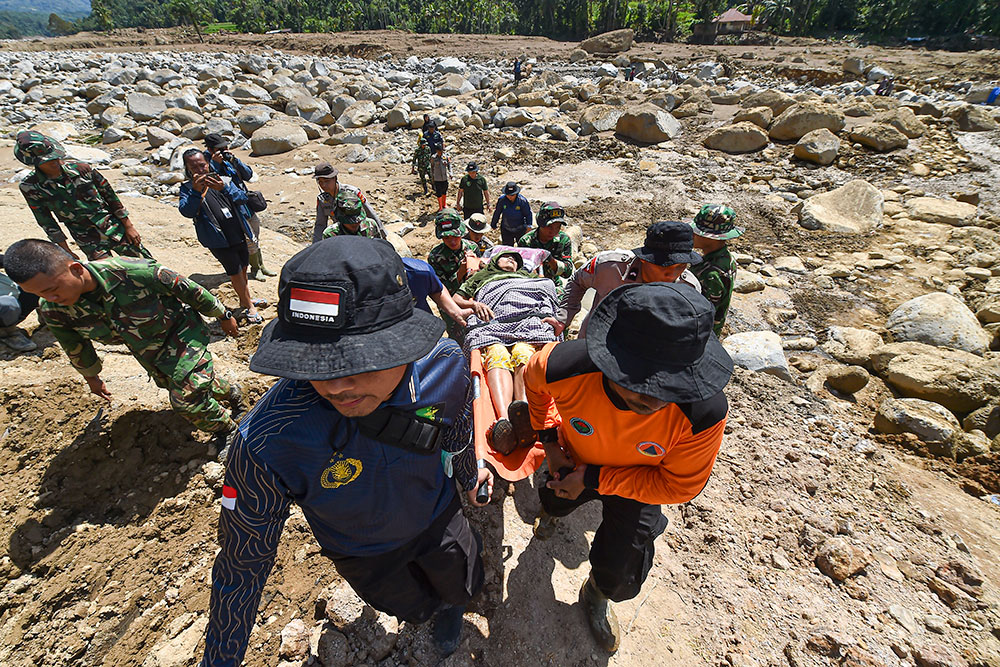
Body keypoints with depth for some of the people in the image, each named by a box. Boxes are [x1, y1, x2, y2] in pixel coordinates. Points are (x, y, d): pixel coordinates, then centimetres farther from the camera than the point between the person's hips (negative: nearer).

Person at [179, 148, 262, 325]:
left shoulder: (221, 180, 5)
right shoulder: (187, 188, -2)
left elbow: (242, 198, -9)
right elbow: (186, 211, -18)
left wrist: (224, 188, -27)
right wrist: (196, 192, -32)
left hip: (239, 235, 4)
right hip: (218, 241, -4)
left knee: (243, 268, 19)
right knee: (235, 273, 1)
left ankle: (245, 299, 41)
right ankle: (249, 307, 17)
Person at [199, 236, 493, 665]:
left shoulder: (444, 364, -34)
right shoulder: (267, 443, -41)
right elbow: (242, 565, -22)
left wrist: (468, 476, 10)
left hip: (437, 515, 1)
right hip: (364, 552, -1)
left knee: (464, 588, 29)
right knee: (414, 607, 30)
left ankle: (452, 600, 70)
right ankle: (434, 609, 70)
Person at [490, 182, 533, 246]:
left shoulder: (522, 200, -16)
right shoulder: (502, 200, -12)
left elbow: (528, 214, -5)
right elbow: (497, 213, 2)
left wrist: (529, 226, -15)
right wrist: (493, 224, 13)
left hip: (520, 229, -1)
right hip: (506, 230, 1)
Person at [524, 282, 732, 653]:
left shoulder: (705, 412, -43)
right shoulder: (564, 365, -43)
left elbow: (678, 486, -25)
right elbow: (533, 379, -15)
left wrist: (595, 480, -29)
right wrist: (548, 438, -13)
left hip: (640, 483, -1)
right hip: (573, 462, 1)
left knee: (619, 577, 11)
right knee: (553, 501, 33)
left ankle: (597, 596, 52)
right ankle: (552, 509, 75)